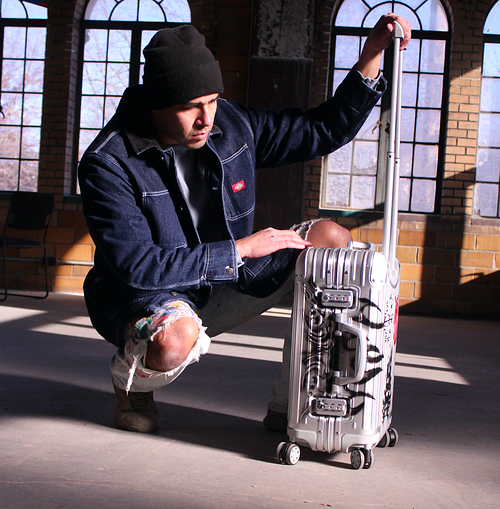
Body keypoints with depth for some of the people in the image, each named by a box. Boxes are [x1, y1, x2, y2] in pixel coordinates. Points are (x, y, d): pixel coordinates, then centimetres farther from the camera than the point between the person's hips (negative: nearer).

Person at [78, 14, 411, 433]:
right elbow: (137, 265, -29)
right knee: (176, 340, -43)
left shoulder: (231, 124, -6)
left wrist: (372, 56, -9)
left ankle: (287, 407, -7)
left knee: (332, 241, -8)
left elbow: (324, 130, 3)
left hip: (220, 285, 6)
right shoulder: (108, 163, -22)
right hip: (142, 296, -6)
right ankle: (129, 382, -1)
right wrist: (240, 249, -27)